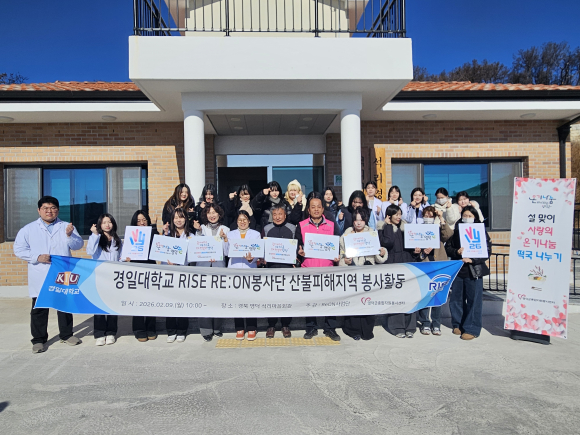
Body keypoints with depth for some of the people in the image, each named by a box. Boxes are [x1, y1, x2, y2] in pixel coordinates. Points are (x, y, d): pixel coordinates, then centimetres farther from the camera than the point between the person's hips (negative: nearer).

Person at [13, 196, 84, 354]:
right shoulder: (28, 229, 4)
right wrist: (37, 257, -14)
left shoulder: (66, 227, 7)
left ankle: (66, 335, 25)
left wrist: (70, 235, -18)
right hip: (40, 278, -1)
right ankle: (39, 339, 18)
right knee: (39, 308, 5)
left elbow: (78, 245, 0)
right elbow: (19, 249, 0)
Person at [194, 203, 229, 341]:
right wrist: (198, 231, -7)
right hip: (203, 267, 0)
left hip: (219, 267, 1)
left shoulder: (225, 229, 8)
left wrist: (223, 238, -11)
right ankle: (206, 330, 5)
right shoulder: (202, 228, 7)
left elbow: (227, 252, 3)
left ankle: (217, 328, 18)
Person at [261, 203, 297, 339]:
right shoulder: (266, 229, 9)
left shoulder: (292, 228, 8)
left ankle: (286, 325, 15)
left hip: (288, 266, 0)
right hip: (271, 266, 0)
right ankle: (271, 325, 14)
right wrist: (262, 259, -7)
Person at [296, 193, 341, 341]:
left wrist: (337, 256, -9)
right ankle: (311, 328, 22)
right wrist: (300, 252, -14)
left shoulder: (332, 225, 6)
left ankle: (330, 328, 18)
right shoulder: (301, 226, 5)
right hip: (308, 268, 0)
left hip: (327, 268, 0)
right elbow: (297, 246, 7)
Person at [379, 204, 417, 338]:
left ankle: (409, 327, 10)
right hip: (392, 264, -4)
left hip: (406, 263, 4)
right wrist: (389, 225, -9)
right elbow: (387, 243, -18)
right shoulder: (384, 229, 0)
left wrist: (414, 249, -1)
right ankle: (397, 327, 5)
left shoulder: (404, 228, 16)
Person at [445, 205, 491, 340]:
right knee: (456, 298, 10)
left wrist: (472, 259, -17)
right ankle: (458, 324, 26)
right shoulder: (456, 231, 8)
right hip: (457, 269, 3)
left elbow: (487, 251, -4)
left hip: (474, 271, -3)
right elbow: (448, 248, 6)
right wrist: (457, 252, -15)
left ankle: (472, 329, 9)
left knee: (474, 300, -1)